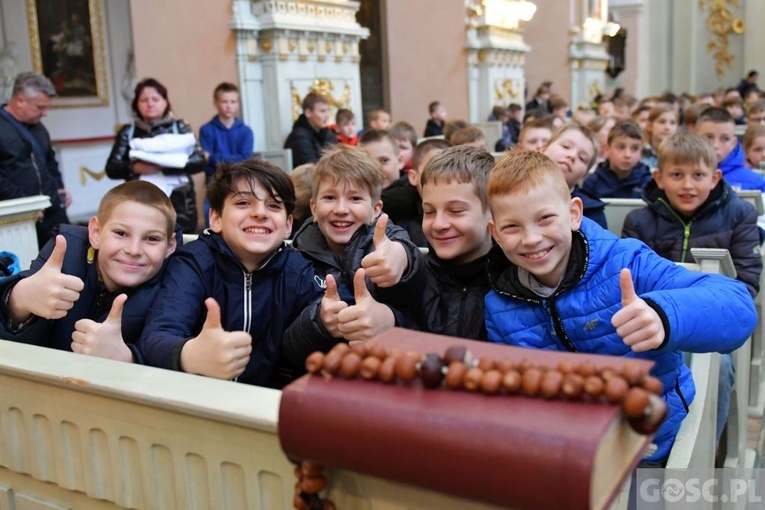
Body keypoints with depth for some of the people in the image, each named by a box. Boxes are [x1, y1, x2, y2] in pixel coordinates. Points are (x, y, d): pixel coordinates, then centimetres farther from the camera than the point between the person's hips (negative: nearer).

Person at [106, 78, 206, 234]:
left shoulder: (178, 127, 7)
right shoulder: (128, 132, 9)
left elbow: (199, 161, -4)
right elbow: (111, 168, 4)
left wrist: (165, 166, -18)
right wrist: (134, 168, -17)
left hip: (180, 205, 0)